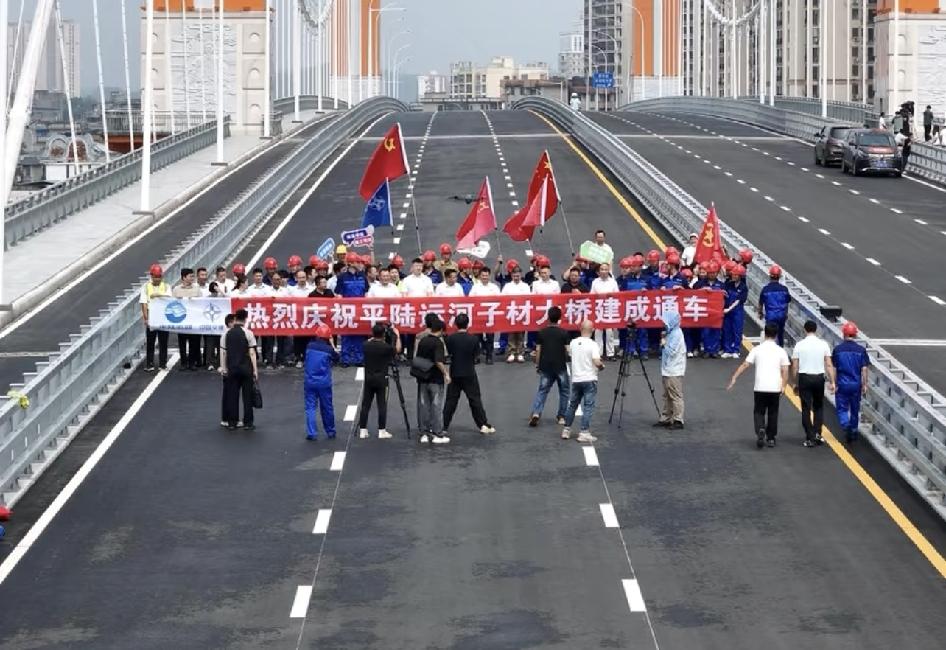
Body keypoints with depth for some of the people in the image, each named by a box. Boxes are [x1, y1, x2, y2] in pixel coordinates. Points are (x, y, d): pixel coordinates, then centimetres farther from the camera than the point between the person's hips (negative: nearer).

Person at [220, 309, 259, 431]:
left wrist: (223, 368, 10)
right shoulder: (248, 333, -7)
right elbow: (252, 353, -8)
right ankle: (248, 422, 4)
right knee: (247, 395, 3)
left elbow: (223, 352, 3)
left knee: (232, 395, 7)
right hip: (246, 368, -3)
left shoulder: (227, 333, 2)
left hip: (232, 368, 3)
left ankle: (232, 422, 8)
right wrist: (255, 370, -4)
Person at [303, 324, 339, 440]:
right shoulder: (329, 349, -10)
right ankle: (330, 432, 24)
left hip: (310, 382, 1)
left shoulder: (309, 346, -4)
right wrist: (332, 345, 7)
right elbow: (336, 359, 8)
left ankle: (311, 433, -9)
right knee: (327, 408, 13)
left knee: (310, 407, 1)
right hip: (324, 383, -1)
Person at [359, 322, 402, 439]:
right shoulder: (386, 347, -12)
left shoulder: (366, 345, -2)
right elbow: (397, 350, 7)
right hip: (381, 379, -4)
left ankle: (362, 430, 5)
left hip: (368, 379, 4)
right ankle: (382, 431, 1)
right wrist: (397, 336, 15)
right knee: (382, 405, 1)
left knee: (365, 405, 5)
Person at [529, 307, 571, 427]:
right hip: (560, 366, -2)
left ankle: (536, 413, -14)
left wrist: (537, 365, 10)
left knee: (542, 391, 5)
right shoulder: (563, 333, -5)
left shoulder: (542, 332, 0)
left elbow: (538, 350, 1)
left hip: (545, 367, 2)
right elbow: (567, 350, -6)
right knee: (564, 391, 15)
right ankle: (561, 416, 15)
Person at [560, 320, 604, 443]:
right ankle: (584, 433, -6)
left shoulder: (573, 343, 2)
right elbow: (597, 362, -20)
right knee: (588, 407, -2)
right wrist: (602, 366, 1)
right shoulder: (593, 345, -13)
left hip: (576, 379, 5)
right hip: (589, 380, -5)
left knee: (572, 405, 16)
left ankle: (566, 430, 22)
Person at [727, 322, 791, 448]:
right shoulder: (780, 351, -1)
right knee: (772, 413, 15)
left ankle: (760, 430, -19)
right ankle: (771, 439, 19)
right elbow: (785, 370, -4)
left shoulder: (757, 349, -3)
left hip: (760, 388, -1)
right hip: (775, 388, 1)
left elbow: (745, 365, -7)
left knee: (758, 412, 8)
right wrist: (783, 386, 2)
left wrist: (734, 378, -3)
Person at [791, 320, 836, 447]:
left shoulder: (799, 345, -4)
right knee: (818, 407, 18)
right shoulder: (823, 344, -1)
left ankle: (810, 439, 2)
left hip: (804, 378, -1)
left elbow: (795, 367, -3)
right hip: (819, 378, 1)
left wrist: (796, 383, 7)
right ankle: (817, 433, 3)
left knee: (806, 409, 4)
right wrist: (832, 382, 1)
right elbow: (829, 365, -4)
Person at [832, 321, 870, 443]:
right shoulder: (861, 350, -5)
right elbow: (864, 369, -5)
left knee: (842, 408, 5)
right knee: (855, 409, 16)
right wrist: (864, 385, 2)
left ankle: (846, 425, -20)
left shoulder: (837, 349, -6)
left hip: (842, 384, -1)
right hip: (856, 384, 1)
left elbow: (834, 368, -2)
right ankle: (854, 431, 24)